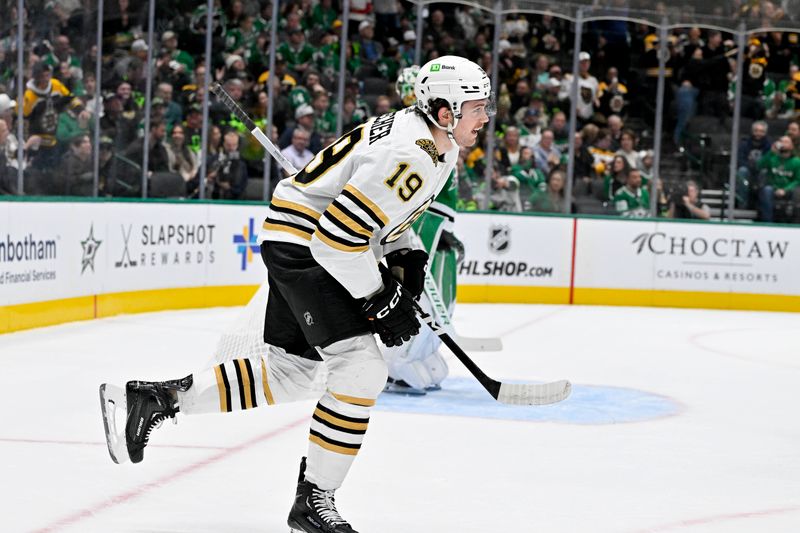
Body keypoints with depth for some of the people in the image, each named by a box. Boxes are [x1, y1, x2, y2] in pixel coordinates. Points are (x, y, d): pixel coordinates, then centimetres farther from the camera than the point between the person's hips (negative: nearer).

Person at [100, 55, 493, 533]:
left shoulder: (435, 142, 8)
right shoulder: (408, 156, -25)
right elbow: (337, 234, -29)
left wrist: (404, 258, 7)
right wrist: (380, 301, -20)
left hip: (312, 241, 11)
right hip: (301, 243, -11)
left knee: (290, 375, 14)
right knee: (361, 368, -15)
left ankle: (155, 398, 21)